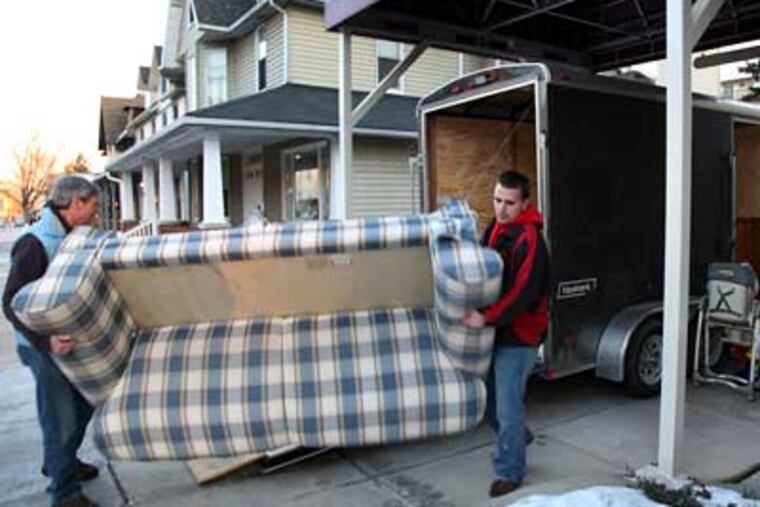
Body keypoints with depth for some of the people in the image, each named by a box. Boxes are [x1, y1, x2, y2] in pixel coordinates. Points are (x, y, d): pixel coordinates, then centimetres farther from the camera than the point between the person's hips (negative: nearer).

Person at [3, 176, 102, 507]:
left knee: (83, 404, 21)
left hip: (73, 338, 9)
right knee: (60, 418, 2)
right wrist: (46, 341, -36)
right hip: (43, 346, -9)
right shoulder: (34, 243, -21)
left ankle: (59, 463, 44)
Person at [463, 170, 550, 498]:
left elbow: (523, 293, -27)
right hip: (495, 330, 8)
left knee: (507, 406, -1)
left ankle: (509, 472, 16)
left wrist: (487, 318, -29)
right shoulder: (495, 227, 7)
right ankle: (518, 437, 44)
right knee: (490, 396, 19)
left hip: (518, 335, -8)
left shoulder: (529, 239, -20)